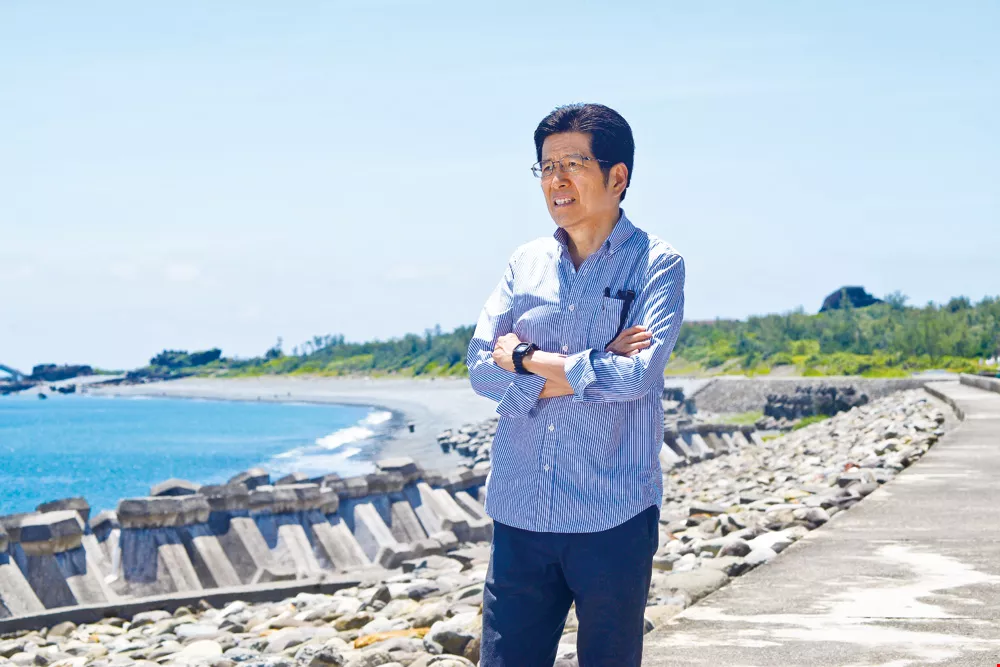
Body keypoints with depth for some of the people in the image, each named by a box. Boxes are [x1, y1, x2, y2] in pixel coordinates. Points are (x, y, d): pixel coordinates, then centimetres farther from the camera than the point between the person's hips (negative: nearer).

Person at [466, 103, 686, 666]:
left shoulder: (656, 265, -3)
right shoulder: (526, 264, 10)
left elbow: (637, 374, -17)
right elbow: (482, 368, 0)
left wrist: (526, 360, -8)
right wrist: (586, 370, -11)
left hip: (614, 520, -3)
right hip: (520, 515, 4)